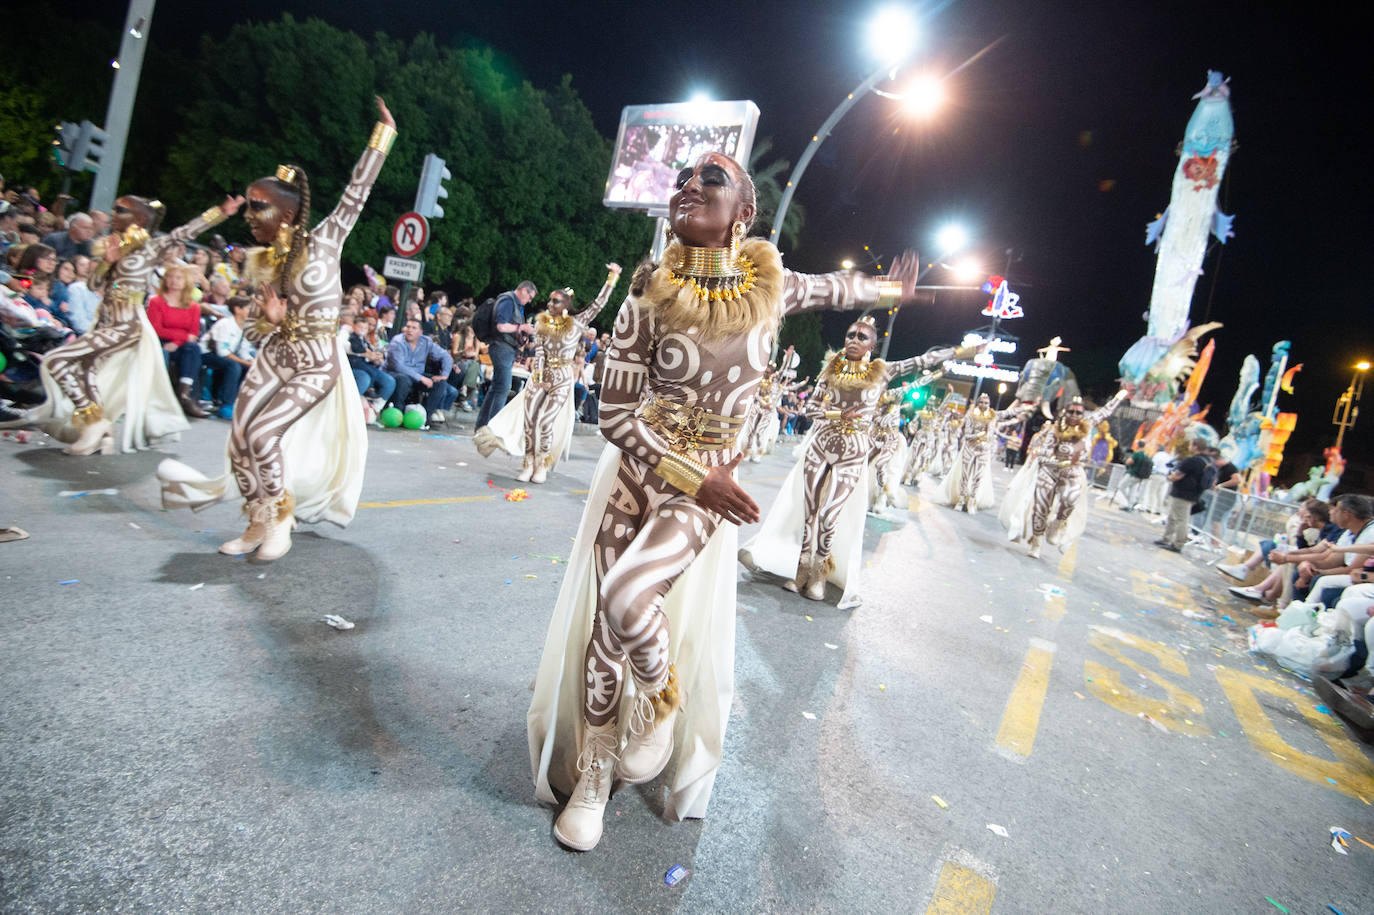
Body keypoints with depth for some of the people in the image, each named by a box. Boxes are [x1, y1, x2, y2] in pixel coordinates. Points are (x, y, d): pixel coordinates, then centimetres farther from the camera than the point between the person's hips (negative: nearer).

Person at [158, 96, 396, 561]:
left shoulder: (323, 241, -8)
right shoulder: (264, 263, 7)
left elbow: (357, 192, -11)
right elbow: (252, 330, 11)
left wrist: (383, 133, -12)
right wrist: (271, 319, -13)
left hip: (316, 364, -6)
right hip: (274, 358, 6)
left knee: (263, 434, -17)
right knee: (240, 438, -1)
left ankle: (280, 522, 3)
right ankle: (259, 522, 17)